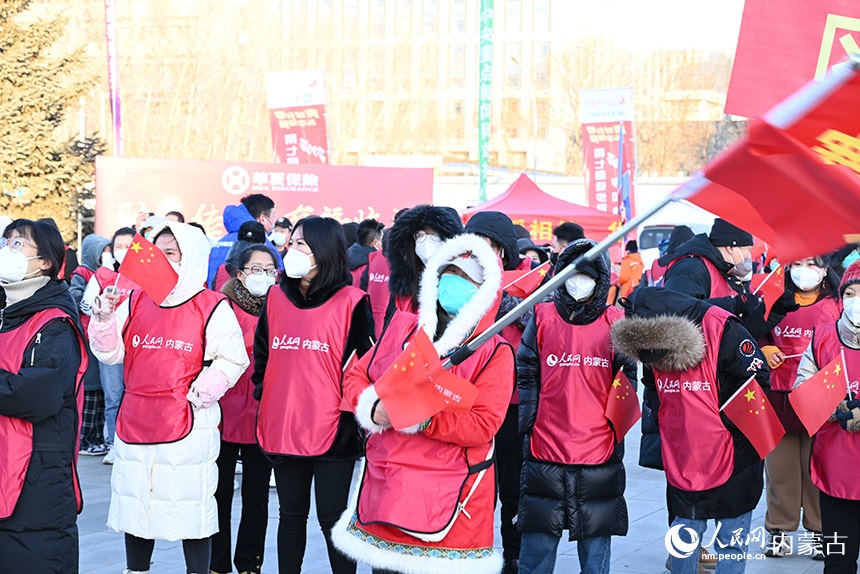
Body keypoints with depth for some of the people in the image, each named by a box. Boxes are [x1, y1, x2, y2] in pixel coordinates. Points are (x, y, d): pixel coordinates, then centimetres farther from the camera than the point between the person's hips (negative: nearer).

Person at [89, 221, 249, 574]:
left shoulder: (212, 307, -5)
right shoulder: (135, 301, 9)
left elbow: (232, 359, -4)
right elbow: (110, 353, 7)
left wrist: (200, 393, -14)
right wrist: (105, 316, -9)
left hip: (189, 426, -5)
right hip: (135, 423, 5)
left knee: (190, 506, 2)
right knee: (134, 504, 14)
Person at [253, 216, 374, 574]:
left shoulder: (351, 301, -5)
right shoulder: (276, 297, 8)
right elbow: (261, 353, 17)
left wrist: (349, 410, -8)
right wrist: (263, 397, 9)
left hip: (332, 432, -4)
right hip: (282, 428, 5)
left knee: (331, 518, 3)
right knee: (291, 514, 15)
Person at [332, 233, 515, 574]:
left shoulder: (494, 352, -6)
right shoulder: (402, 327, 9)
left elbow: (483, 425, -16)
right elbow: (357, 376, 12)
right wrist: (373, 409, -10)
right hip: (383, 489, 5)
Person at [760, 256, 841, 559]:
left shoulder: (836, 305, 4)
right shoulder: (776, 301, 9)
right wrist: (765, 350, 0)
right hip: (779, 395, 1)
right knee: (780, 463, 4)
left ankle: (819, 529, 14)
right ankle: (778, 528, 15)